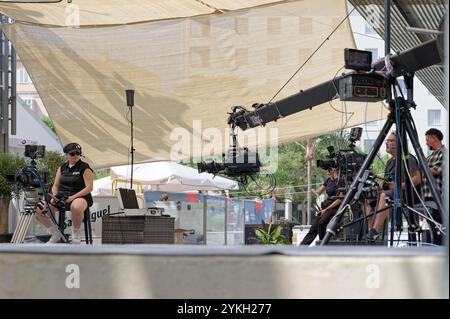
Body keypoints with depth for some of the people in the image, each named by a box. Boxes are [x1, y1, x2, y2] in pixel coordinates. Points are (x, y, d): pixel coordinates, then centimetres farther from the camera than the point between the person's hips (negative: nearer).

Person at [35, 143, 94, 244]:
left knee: (76, 207, -45)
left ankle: (76, 233, -16)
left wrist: (73, 197, -19)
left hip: (80, 197, -5)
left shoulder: (85, 168, 0)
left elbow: (89, 187, -9)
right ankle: (55, 233, 2)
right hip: (61, 197, 5)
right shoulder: (62, 168, 15)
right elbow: (55, 185, 18)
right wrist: (54, 195, -6)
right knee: (38, 209, -16)